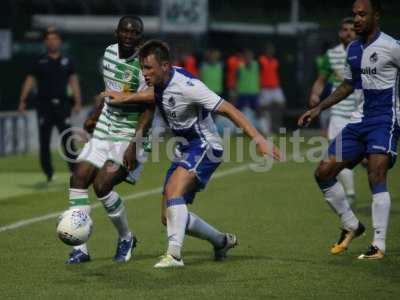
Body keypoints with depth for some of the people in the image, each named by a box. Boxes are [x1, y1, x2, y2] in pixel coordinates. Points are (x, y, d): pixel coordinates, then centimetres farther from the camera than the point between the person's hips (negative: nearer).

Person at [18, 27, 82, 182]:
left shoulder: (67, 61, 9)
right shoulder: (39, 62, 4)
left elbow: (73, 82, 8)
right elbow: (30, 81, 1)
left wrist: (77, 102, -2)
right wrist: (23, 101, -8)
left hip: (62, 104, 0)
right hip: (44, 104, 0)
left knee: (68, 139, -4)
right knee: (44, 141, 1)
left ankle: (75, 171, -4)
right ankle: (48, 173, 8)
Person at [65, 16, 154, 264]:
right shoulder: (109, 52, 5)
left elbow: (148, 109, -19)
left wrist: (135, 145, -27)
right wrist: (95, 116, 29)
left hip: (131, 135, -7)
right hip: (104, 130, 7)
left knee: (102, 185, -18)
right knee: (79, 179, -6)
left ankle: (126, 238, 7)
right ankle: (80, 247, -3)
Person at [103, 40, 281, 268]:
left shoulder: (186, 85, -25)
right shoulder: (160, 82, 0)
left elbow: (228, 109, -26)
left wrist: (259, 139, -31)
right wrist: (125, 97, 16)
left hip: (204, 147, -9)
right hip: (185, 149, 9)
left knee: (174, 191, -32)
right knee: (169, 216, 7)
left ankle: (174, 255, -35)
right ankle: (223, 242, 27)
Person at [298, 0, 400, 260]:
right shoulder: (353, 50, 12)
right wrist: (319, 109, 21)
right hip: (361, 119, 8)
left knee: (376, 175, -22)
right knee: (324, 172, 2)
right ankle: (351, 226, 19)